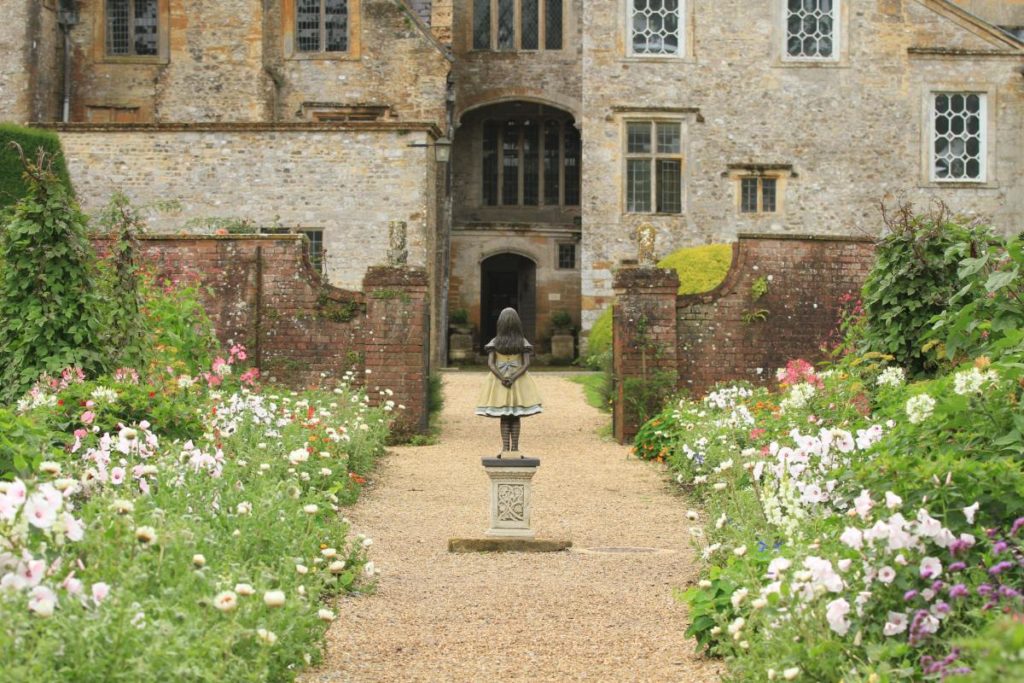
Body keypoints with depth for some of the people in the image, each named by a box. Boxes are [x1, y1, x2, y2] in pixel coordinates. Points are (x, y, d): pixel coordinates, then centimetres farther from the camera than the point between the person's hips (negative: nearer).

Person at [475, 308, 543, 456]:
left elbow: (490, 363, -9)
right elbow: (526, 363, -10)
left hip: (498, 381, 0)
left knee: (504, 417, 3)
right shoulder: (523, 342, -1)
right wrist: (513, 378, -14)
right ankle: (514, 448, 0)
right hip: (519, 382, 0)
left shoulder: (495, 342, -1)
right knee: (515, 417, 4)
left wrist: (502, 378, -14)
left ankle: (505, 448, -4)